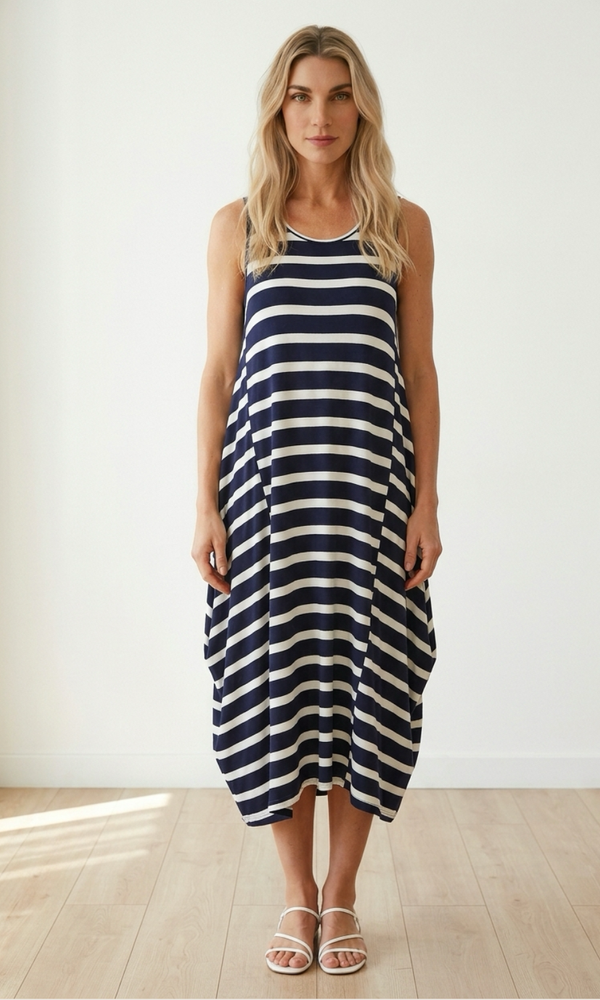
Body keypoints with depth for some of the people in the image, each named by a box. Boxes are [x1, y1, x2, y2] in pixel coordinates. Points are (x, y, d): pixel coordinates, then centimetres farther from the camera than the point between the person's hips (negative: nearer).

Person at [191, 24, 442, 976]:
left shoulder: (404, 226, 6)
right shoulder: (239, 227, 6)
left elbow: (420, 372, 6)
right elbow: (218, 373, 5)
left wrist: (427, 501, 0)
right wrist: (206, 504, -2)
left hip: (371, 488, 0)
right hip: (266, 483, 0)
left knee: (362, 686, 3)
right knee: (275, 688, 3)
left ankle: (342, 896, 21)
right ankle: (298, 895, 22)